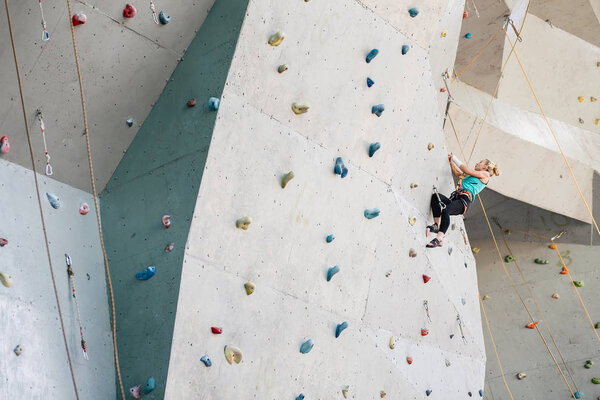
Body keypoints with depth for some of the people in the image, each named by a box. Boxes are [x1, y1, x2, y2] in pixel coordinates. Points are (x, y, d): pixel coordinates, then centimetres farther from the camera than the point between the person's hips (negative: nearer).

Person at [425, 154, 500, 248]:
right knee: (435, 196, -20)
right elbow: (457, 173, 41)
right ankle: (437, 225, -25)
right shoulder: (473, 175, 36)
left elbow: (467, 171, 4)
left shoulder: (485, 175, 11)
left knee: (445, 210, -36)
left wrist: (455, 159, 11)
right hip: (454, 199, 8)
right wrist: (451, 161, 33)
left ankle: (438, 239, -46)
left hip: (464, 200, -8)